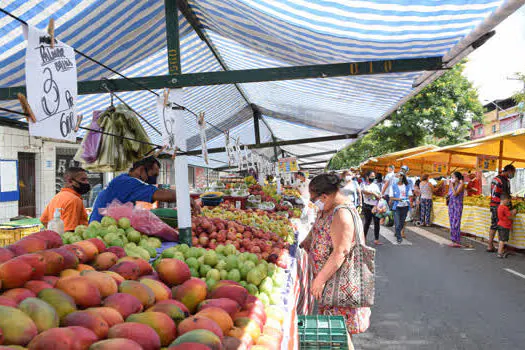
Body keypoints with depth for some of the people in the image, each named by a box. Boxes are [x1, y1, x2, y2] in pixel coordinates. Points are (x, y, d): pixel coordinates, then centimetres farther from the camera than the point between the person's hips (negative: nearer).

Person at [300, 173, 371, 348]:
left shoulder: (342, 215, -25)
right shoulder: (325, 210, 7)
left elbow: (340, 253, -29)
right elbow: (316, 231, 24)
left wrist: (320, 279, -25)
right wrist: (302, 246, 10)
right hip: (327, 277, 9)